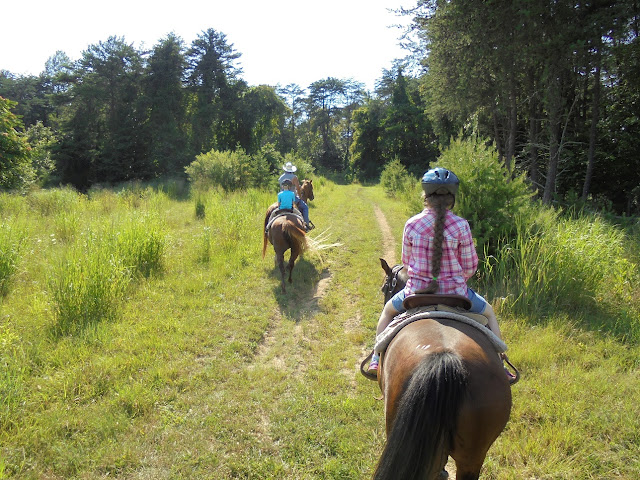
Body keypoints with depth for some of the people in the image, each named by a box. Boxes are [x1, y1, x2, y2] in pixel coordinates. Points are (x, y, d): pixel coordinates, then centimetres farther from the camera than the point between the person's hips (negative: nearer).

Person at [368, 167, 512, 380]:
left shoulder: (411, 224, -8)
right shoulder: (461, 226, -12)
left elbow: (406, 263, 3)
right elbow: (470, 267, -4)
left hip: (417, 291, 1)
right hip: (455, 292, 0)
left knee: (388, 310, 31)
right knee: (489, 313, 29)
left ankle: (377, 360, 29)